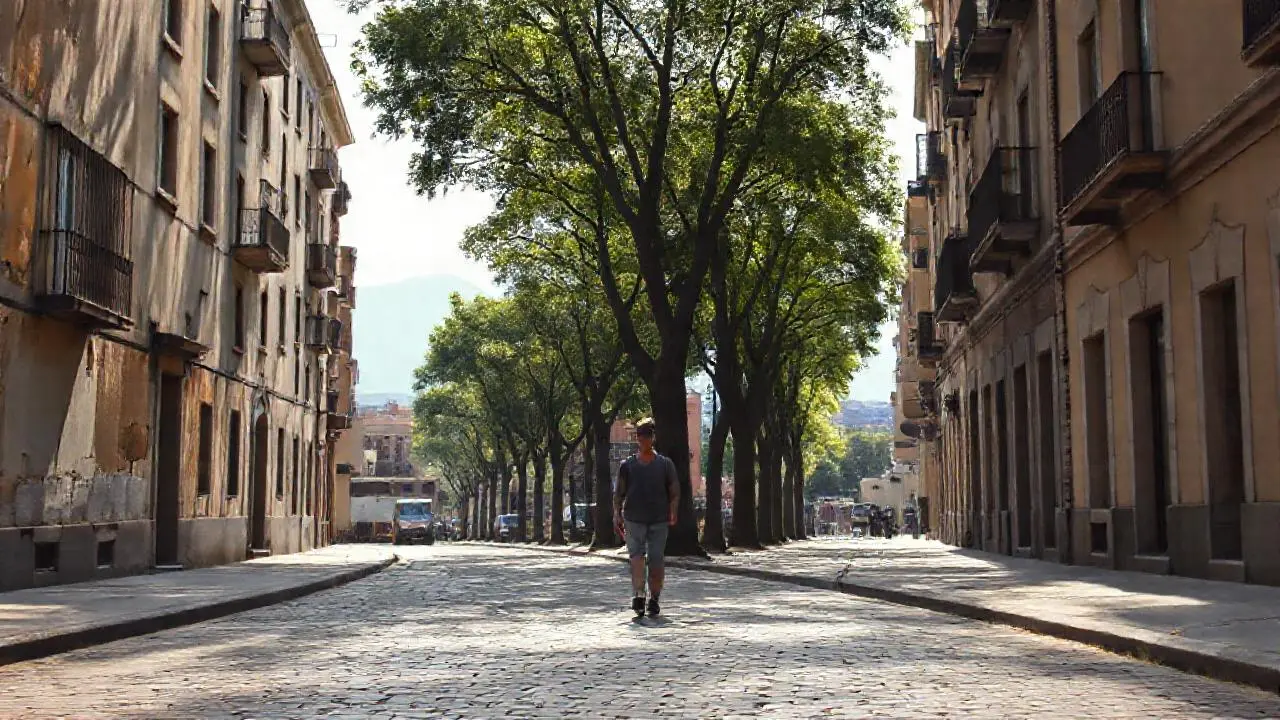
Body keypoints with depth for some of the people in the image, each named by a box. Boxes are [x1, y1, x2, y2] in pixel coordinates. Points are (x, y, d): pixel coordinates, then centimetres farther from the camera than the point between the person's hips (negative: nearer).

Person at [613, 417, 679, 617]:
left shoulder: (665, 464, 9)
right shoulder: (627, 465, 10)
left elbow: (674, 492, 8)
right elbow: (619, 492, 10)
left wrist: (673, 513, -7)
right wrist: (617, 513, -3)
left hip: (659, 520, 0)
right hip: (633, 518, 0)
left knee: (656, 561, 0)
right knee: (636, 555, -14)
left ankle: (654, 599, 12)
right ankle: (638, 597, -22)